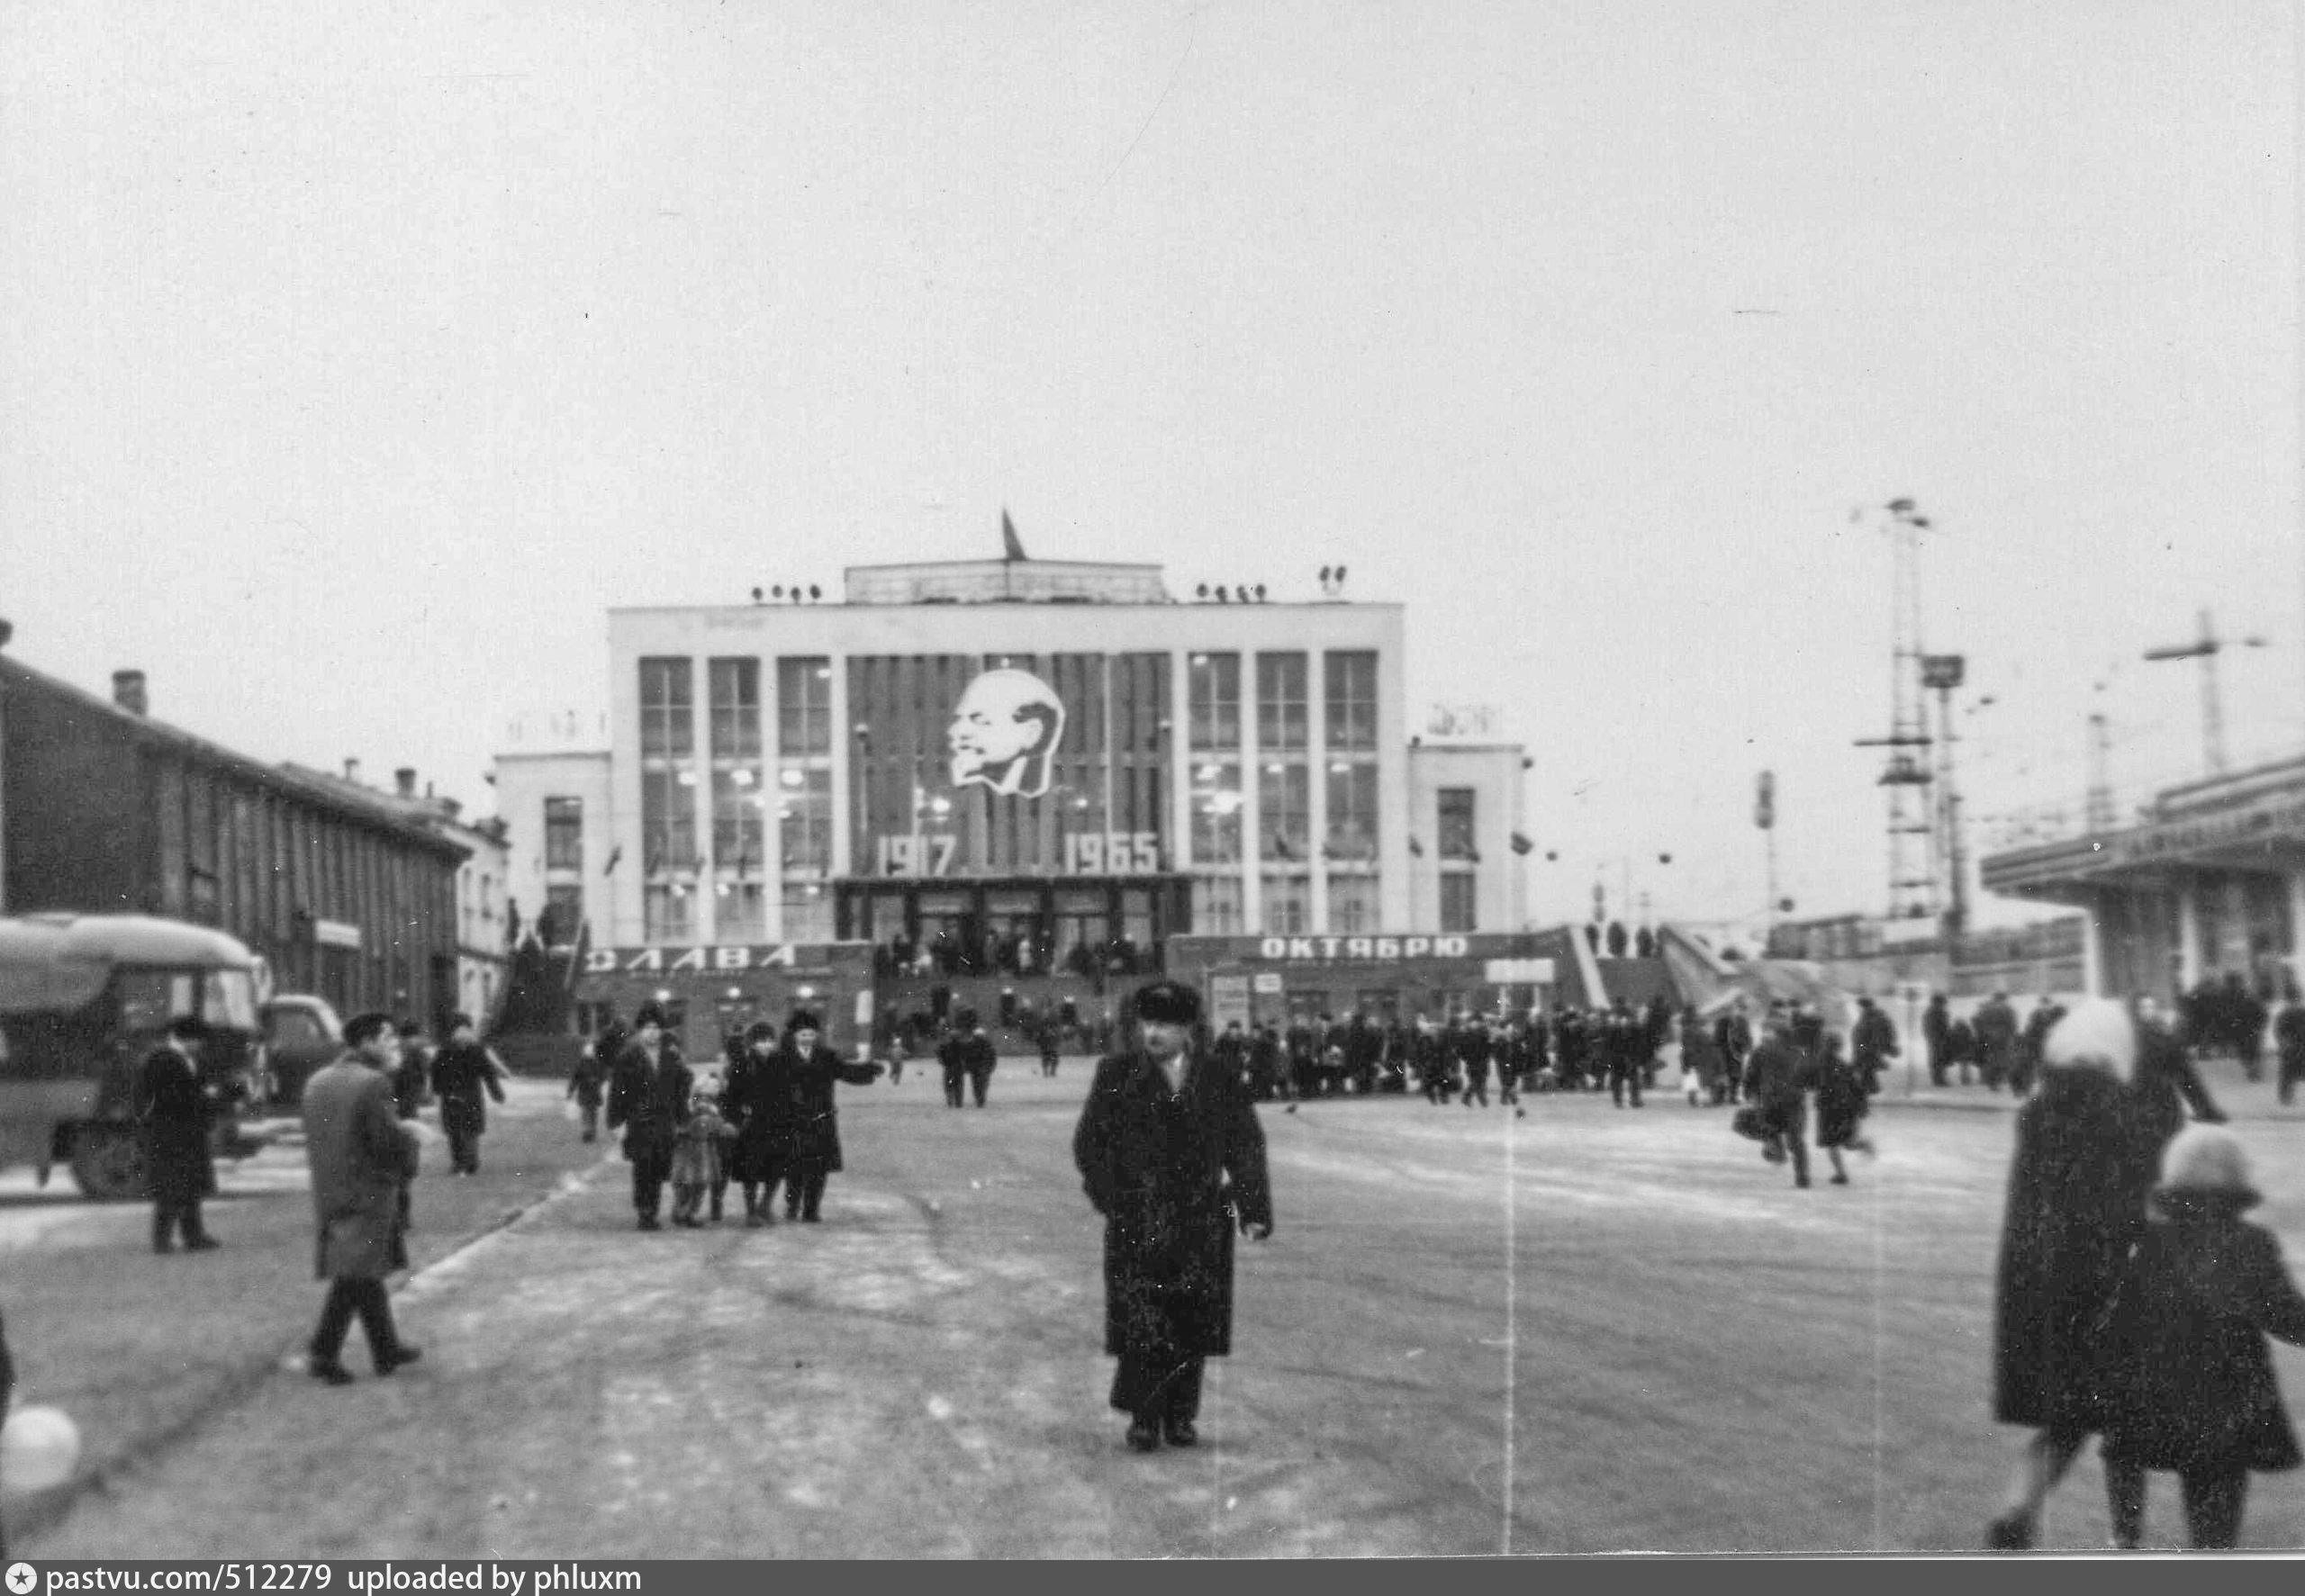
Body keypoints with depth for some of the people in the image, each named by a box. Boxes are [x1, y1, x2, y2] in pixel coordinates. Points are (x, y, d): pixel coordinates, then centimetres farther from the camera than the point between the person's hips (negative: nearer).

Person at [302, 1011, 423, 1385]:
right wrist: (409, 1134, 3)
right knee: (354, 1275, -4)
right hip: (368, 1193, -8)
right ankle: (324, 1353, -8)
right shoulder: (373, 1084, -16)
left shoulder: (316, 1083, 10)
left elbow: (314, 1138, 13)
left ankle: (386, 1349, 25)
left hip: (329, 1193, 8)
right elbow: (390, 1140, -19)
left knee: (368, 1273, 16)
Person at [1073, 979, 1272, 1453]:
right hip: (1137, 1223, -2)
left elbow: (1246, 1149, 6)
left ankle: (1179, 1415, 18)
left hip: (1201, 1223, 2)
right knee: (1140, 1324, -6)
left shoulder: (1220, 1083, 6)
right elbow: (1090, 1142, 2)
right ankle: (1143, 1418, 4)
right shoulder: (1117, 1075, 2)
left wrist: (1254, 1211, -3)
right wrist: (1109, 1196, -10)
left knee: (1193, 1326, 5)